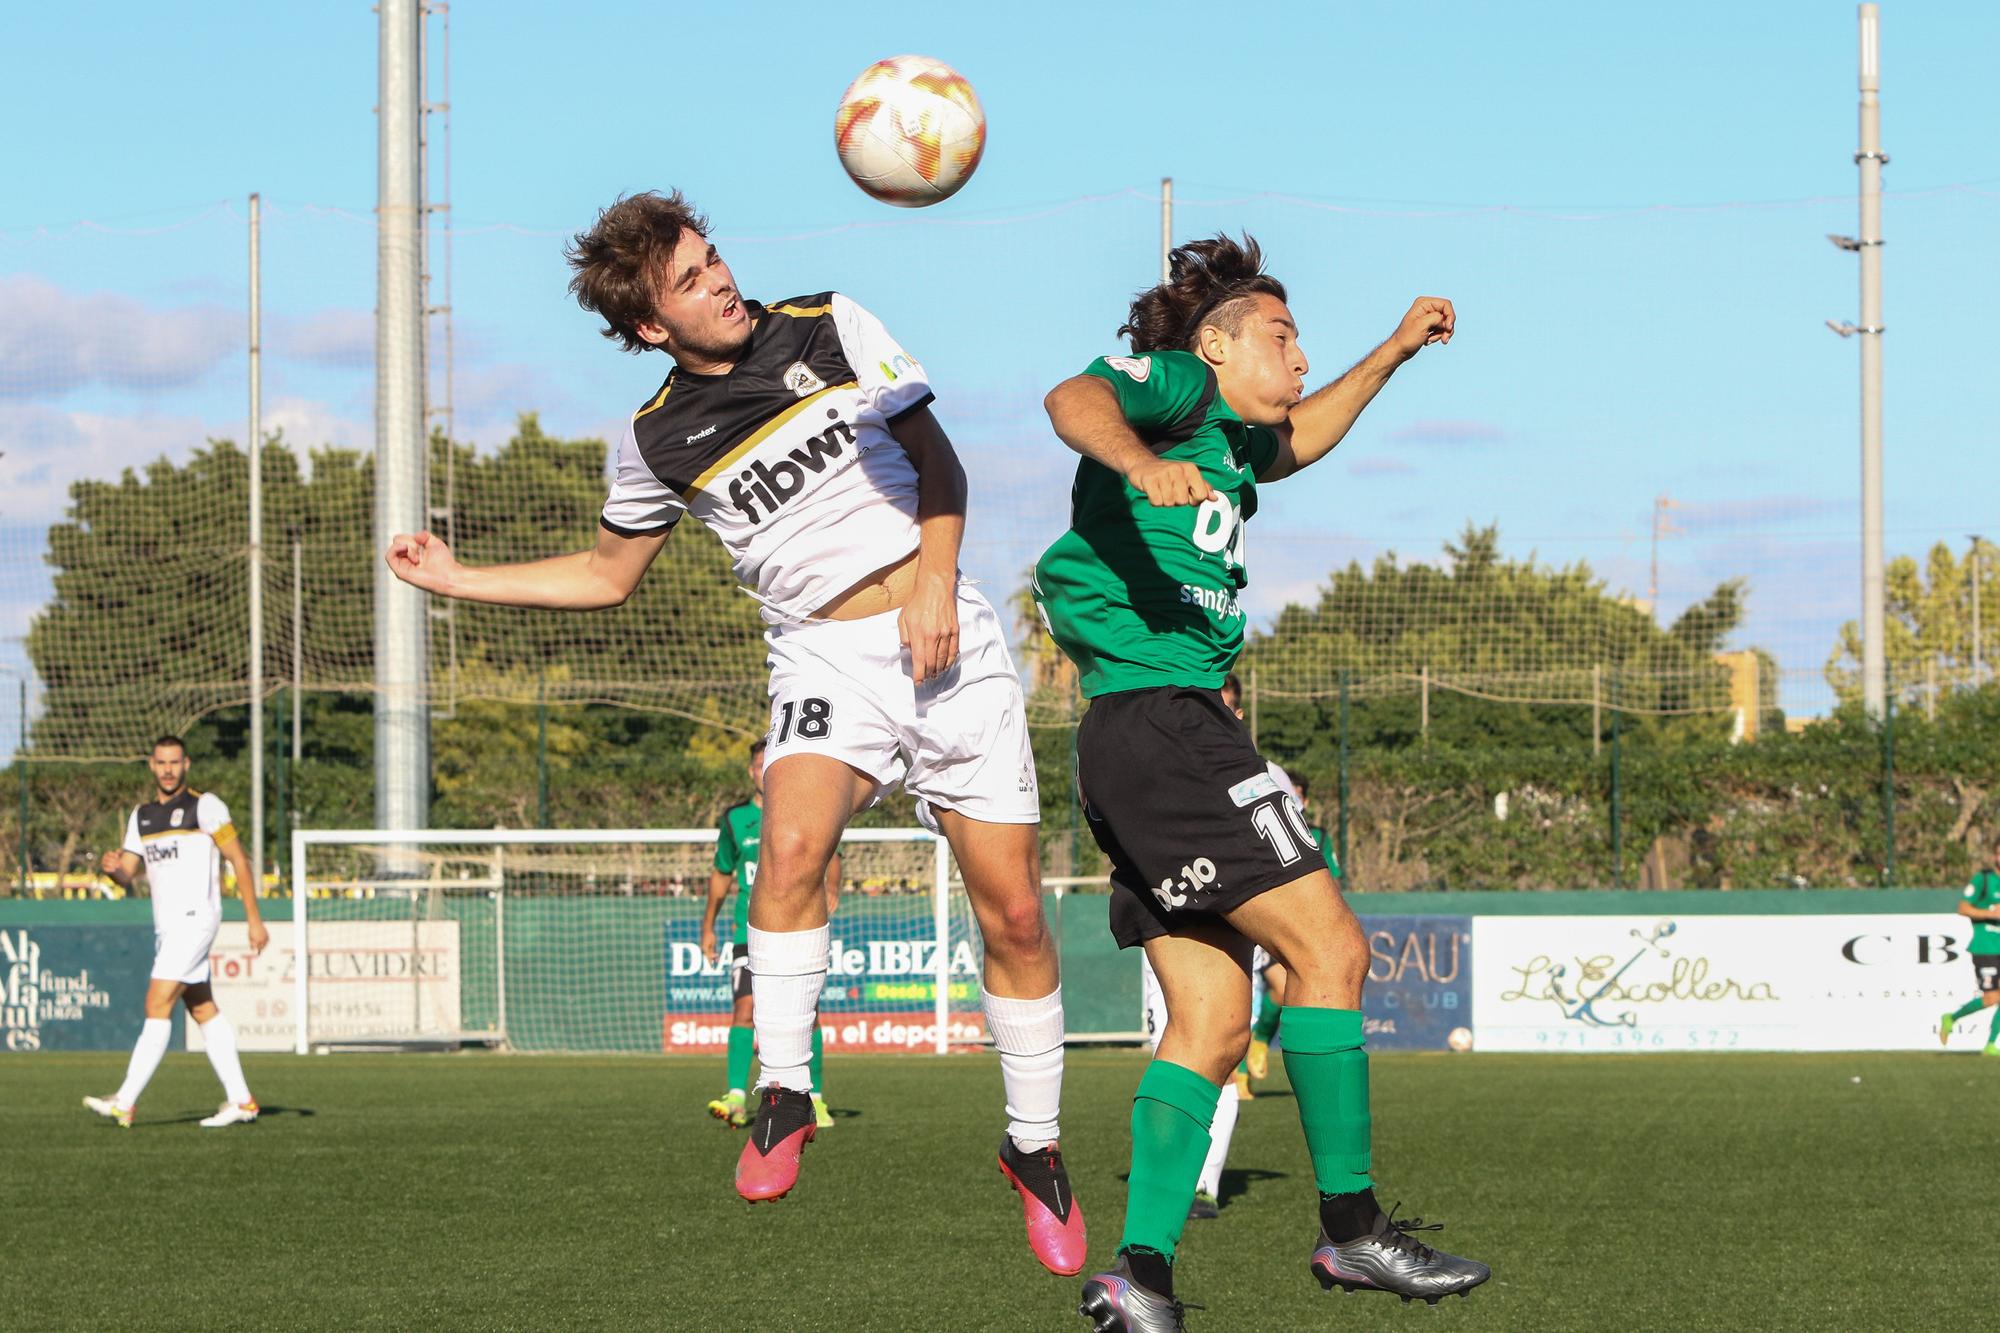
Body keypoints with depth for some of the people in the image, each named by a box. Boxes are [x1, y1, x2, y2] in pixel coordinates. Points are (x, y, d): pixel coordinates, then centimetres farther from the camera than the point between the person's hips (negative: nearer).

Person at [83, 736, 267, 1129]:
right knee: (203, 1010, 8)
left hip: (195, 917, -8)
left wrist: (254, 919, -10)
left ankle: (124, 1103, -16)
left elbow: (239, 860, -6)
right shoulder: (141, 815, 14)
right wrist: (113, 867, -13)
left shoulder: (204, 805, -7)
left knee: (158, 1004, -13)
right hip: (166, 925, 8)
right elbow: (128, 873, 12)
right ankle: (240, 1100, 12)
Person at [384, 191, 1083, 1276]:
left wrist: (935, 580, -10)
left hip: (945, 638, 0)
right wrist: (457, 580, 9)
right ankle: (782, 1091, -18)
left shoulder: (831, 329, 0)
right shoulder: (660, 440, 1)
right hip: (824, 661, 0)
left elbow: (936, 459, 6)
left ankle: (1034, 1146, 15)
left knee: (1012, 914, -2)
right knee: (792, 844, -31)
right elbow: (608, 574, 17)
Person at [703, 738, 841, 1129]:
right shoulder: (735, 818, 10)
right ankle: (736, 1099, -19)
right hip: (750, 932, 1)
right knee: (745, 1009, -14)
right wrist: (708, 927, 23)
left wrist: (832, 884, -24)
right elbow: (721, 873, 21)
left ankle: (815, 1100, 6)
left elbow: (830, 856, -1)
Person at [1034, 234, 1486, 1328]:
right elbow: (1075, 400, -23)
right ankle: (1351, 1229, -5)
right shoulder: (1170, 381, -1)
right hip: (1161, 715, -11)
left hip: (1157, 738, 11)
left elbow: (1296, 442, 49)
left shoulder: (1228, 445, 26)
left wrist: (1393, 352, 49)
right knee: (1328, 947, -9)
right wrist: (1142, 462, -43)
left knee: (1212, 1024, 4)